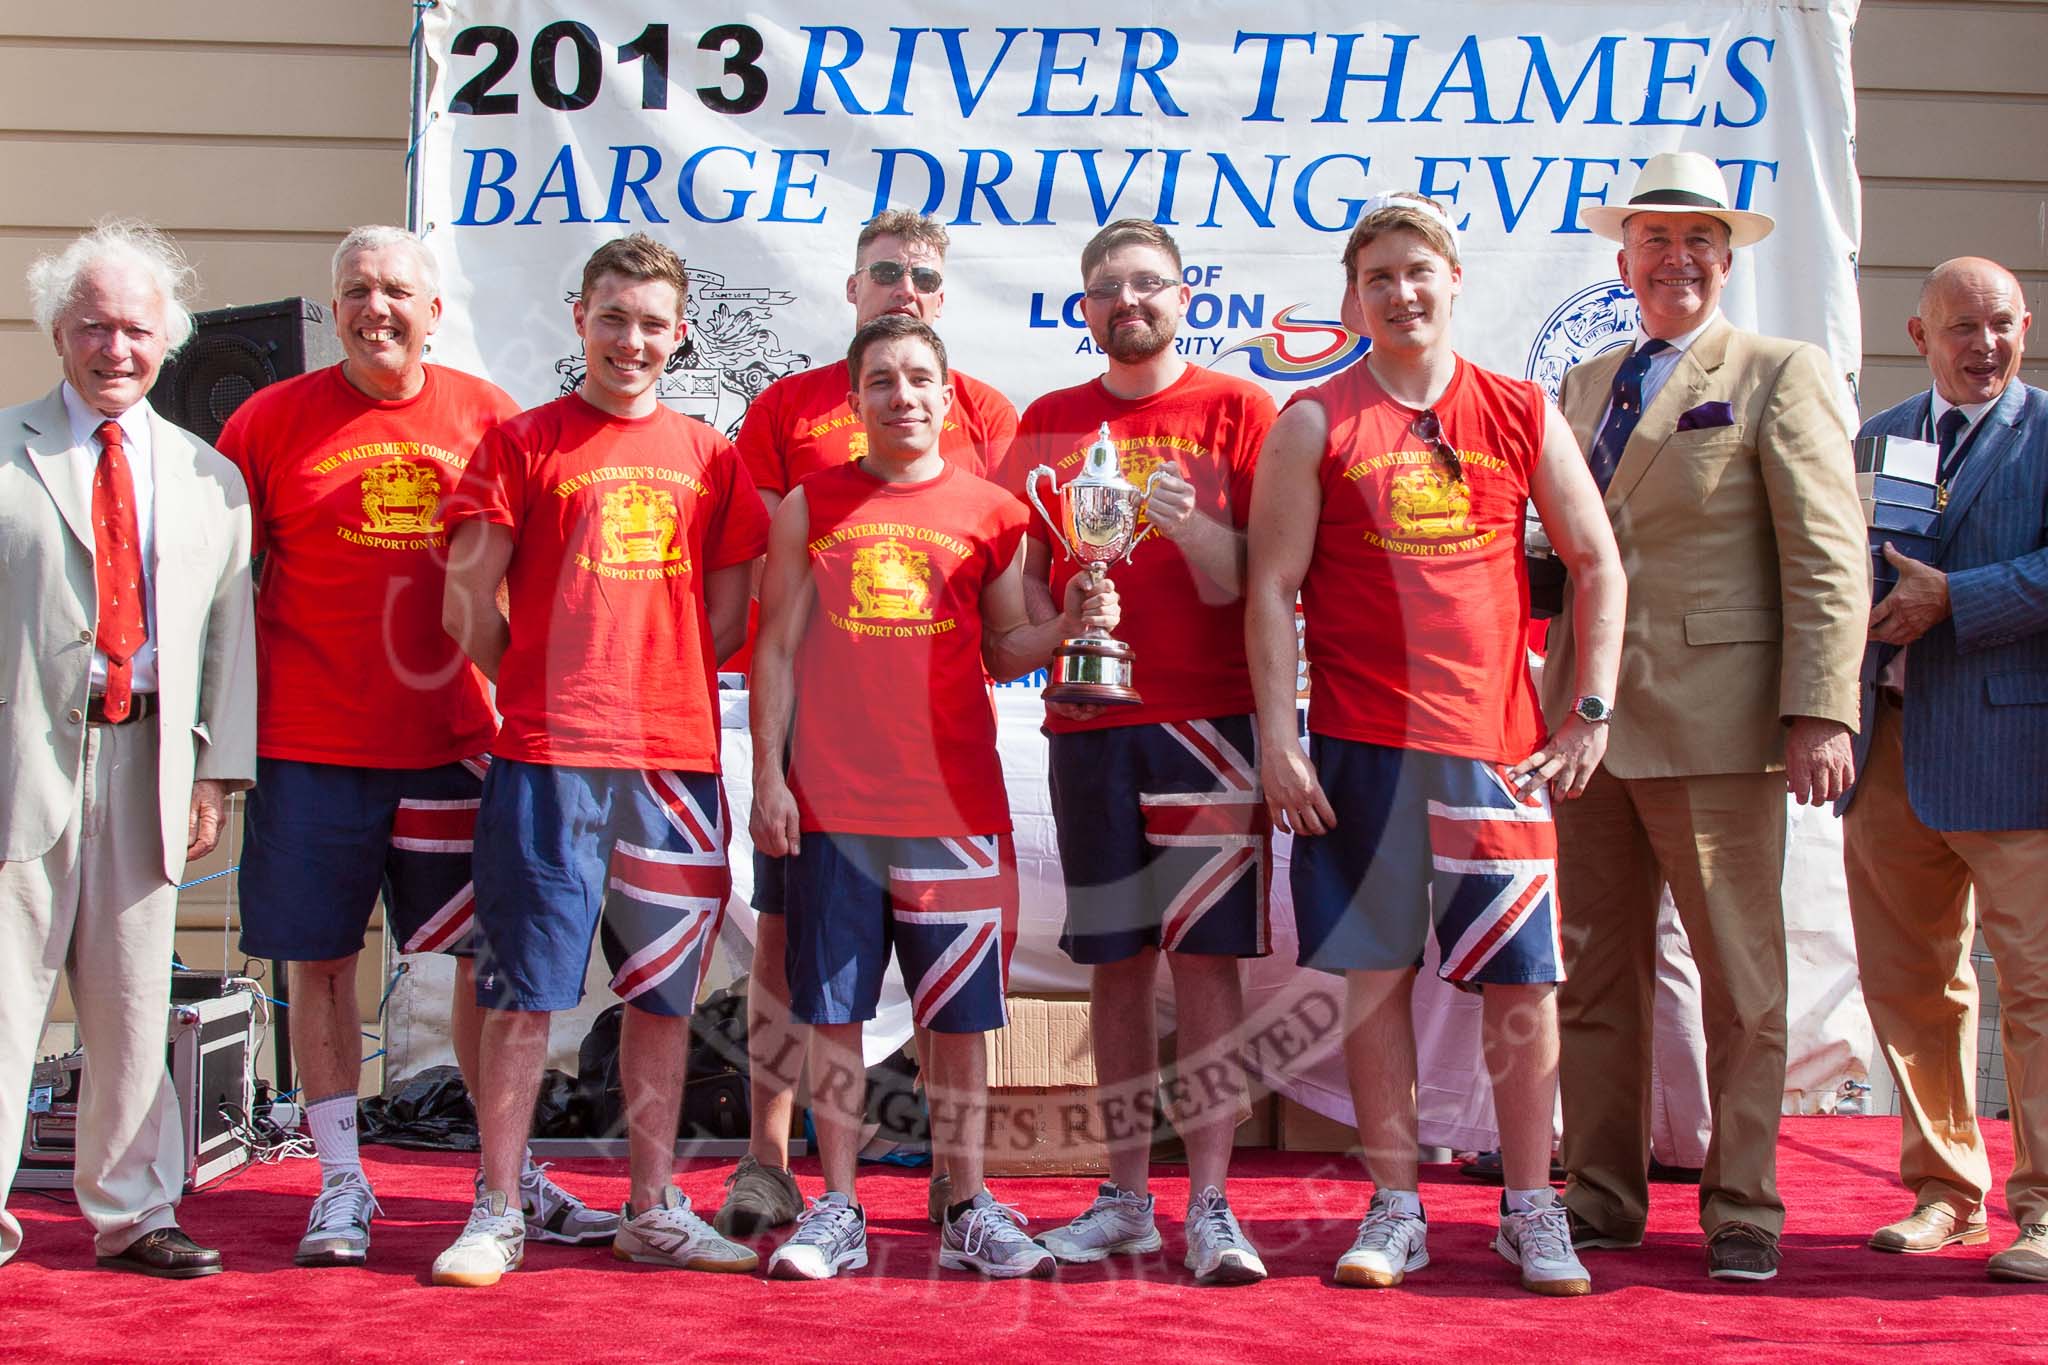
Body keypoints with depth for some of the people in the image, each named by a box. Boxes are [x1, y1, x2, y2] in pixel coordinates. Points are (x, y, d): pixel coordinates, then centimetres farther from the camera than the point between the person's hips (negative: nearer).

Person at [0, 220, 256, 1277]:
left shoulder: (210, 478, 14)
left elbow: (230, 631, 10)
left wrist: (215, 774, 3)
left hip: (149, 756, 3)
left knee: (134, 1004, 9)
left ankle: (130, 1215, 20)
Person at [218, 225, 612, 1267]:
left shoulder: (486, 416, 4)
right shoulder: (272, 421, 2)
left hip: (454, 742, 1)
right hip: (311, 748, -1)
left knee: (489, 955, 5)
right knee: (322, 961, 5)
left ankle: (516, 1180, 16)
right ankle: (341, 1184, 18)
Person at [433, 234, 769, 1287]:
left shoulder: (706, 456, 13)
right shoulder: (523, 443, 4)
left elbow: (731, 605, 14)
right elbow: (467, 601, 1)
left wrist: (666, 685, 6)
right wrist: (540, 690, 4)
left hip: (677, 756, 3)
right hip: (549, 760, -3)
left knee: (664, 991, 8)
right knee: (523, 989, -2)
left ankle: (653, 1210, 17)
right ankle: (498, 1212, 8)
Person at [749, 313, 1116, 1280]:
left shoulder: (991, 512, 7)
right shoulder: (810, 505, 7)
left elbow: (1003, 650, 11)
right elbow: (777, 648, 7)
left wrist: (1068, 625, -9)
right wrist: (767, 775, 0)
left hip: (955, 804, 0)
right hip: (832, 802, 0)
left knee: (958, 1015, 4)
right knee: (833, 1013, 4)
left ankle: (968, 1211, 14)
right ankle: (837, 1212, 14)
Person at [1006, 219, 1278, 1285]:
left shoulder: (1236, 410, 4)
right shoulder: (1049, 423, 14)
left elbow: (1256, 579, -2)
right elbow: (1022, 575, 15)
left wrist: (1187, 524, -20)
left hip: (1208, 721, -3)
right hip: (1088, 720, 3)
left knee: (1206, 954, -7)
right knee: (1115, 961, 7)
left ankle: (1210, 1204, -3)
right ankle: (1125, 1199, 14)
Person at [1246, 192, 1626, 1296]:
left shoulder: (1523, 414, 7)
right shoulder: (1315, 423, 3)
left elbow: (1597, 565, 11)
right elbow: (1271, 590, 0)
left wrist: (1590, 713, 4)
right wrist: (1277, 741, -7)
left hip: (1498, 742, 1)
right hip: (1359, 745, -1)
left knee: (1522, 981, 2)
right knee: (1375, 974, 3)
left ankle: (1532, 1212, 14)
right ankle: (1394, 1210, 14)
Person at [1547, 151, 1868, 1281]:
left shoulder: (1780, 374, 2)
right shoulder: (1586, 386, 19)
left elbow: (1828, 559, -5)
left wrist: (1819, 713, -14)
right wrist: (1561, 699, 8)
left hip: (1713, 721, -5)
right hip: (1592, 721, 5)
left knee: (1740, 980, 0)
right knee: (1594, 974, 8)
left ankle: (1743, 1210, 10)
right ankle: (1603, 1195, 17)